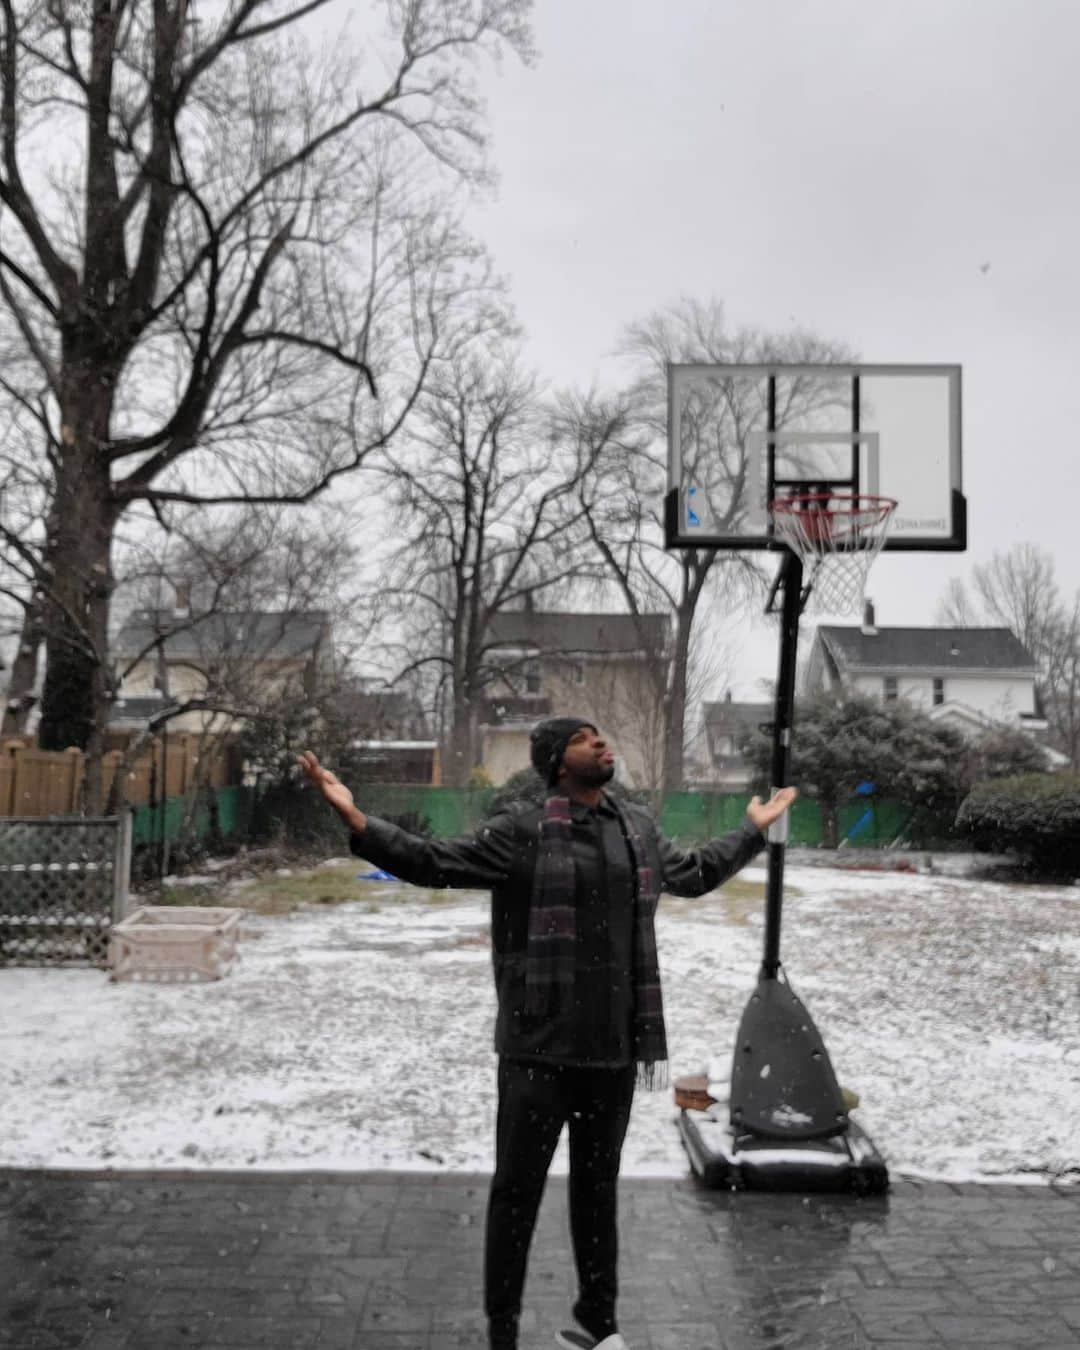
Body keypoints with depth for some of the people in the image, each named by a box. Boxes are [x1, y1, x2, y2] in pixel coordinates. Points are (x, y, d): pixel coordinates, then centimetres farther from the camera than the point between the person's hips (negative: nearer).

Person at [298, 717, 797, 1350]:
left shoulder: (639, 829, 9)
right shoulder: (522, 831, -9)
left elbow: (697, 872, 27)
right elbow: (434, 861, -11)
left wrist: (755, 830, 37)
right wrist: (359, 821, -24)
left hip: (615, 1047, 5)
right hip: (539, 1047, -5)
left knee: (599, 1186, 18)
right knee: (518, 1190, 5)